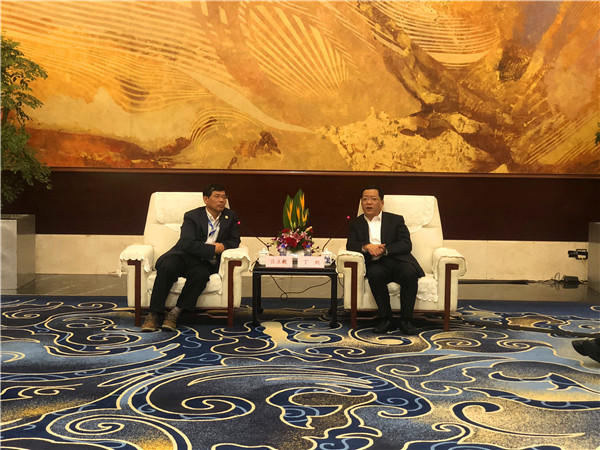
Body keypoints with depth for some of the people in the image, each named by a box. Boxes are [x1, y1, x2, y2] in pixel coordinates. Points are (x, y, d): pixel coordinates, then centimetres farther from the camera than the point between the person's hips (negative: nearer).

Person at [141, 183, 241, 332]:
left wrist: (223, 245, -9)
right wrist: (214, 249, -17)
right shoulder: (192, 216, -1)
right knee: (167, 267, -34)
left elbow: (235, 241, 14)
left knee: (202, 274, -35)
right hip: (183, 256, -2)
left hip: (204, 263, 2)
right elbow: (188, 243, -14)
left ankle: (175, 313, -28)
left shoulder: (231, 217, 11)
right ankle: (153, 314, -28)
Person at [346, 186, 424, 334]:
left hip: (397, 261, 0)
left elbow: (406, 245, 1)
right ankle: (386, 319, -23)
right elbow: (350, 245, 5)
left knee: (409, 272, -34)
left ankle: (406, 320, -23)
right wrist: (366, 246, -17)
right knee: (374, 273, -35)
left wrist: (384, 249, -16)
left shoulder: (396, 220, 14)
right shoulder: (356, 223, 21)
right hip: (376, 264, 0)